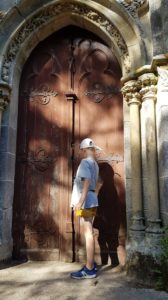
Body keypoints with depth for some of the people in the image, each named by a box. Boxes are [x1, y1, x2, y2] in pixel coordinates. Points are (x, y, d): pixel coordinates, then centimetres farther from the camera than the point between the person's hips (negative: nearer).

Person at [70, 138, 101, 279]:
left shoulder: (85, 162, -10)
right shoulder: (94, 163, 16)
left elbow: (87, 181, -21)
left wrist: (80, 201, -26)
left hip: (86, 200, -9)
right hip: (91, 200, 9)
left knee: (88, 233, -6)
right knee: (89, 232, 15)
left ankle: (89, 269, 0)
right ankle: (91, 264, 24)